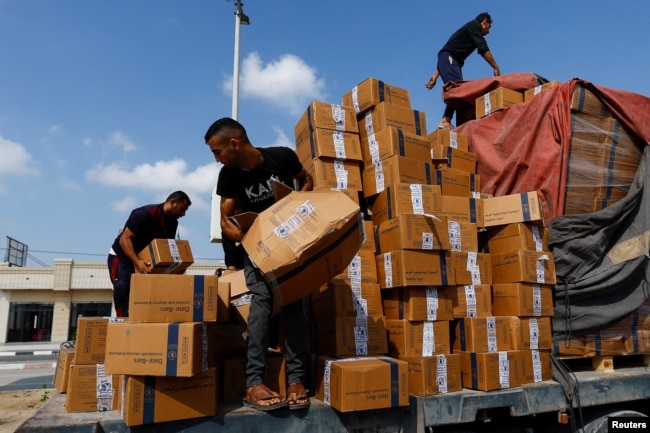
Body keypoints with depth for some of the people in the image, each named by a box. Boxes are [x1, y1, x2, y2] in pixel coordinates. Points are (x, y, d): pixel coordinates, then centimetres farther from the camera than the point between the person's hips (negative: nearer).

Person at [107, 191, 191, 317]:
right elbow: (125, 239, -30)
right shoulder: (145, 213, -27)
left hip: (145, 259, 7)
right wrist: (137, 262, -42)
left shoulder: (172, 223, -3)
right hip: (121, 256, -7)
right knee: (123, 291, -19)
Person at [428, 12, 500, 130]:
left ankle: (446, 121, -8)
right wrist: (496, 68, -6)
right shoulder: (473, 26, 2)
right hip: (448, 58, -9)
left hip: (453, 61, 9)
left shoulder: (471, 29, 29)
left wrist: (436, 75, 23)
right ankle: (445, 122, -29)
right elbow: (483, 49, -9)